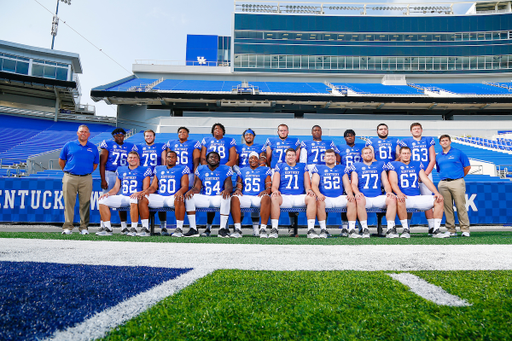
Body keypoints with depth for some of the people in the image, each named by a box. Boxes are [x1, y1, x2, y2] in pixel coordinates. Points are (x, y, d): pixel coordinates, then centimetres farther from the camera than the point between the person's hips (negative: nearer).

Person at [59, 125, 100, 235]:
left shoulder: (93, 148, 11)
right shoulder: (69, 145, 9)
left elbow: (95, 164, 18)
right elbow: (61, 161, 16)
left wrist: (87, 172, 11)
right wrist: (68, 171, 14)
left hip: (86, 179, 0)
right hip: (70, 178, 0)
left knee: (85, 204, 1)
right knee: (69, 203, 0)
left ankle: (84, 227, 10)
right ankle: (67, 227, 8)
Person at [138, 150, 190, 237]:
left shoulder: (182, 169, 8)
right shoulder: (158, 169, 21)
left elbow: (185, 186, -2)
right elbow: (153, 186, 17)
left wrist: (180, 191, -26)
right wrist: (147, 190, -7)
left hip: (173, 197, -4)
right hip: (159, 197, 4)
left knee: (179, 200, -39)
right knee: (143, 199, -20)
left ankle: (179, 229, -30)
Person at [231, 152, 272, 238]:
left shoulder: (265, 170, 18)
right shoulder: (242, 171, 24)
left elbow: (269, 186, 10)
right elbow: (239, 185, 18)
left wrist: (266, 191, -13)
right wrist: (238, 190, -6)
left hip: (259, 197, -1)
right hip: (245, 197, 2)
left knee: (266, 198, -38)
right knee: (234, 198, -32)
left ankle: (263, 229, -35)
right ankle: (238, 229, -32)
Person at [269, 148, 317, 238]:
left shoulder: (302, 167, 22)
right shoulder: (280, 166, 19)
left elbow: (307, 185, 15)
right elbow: (275, 186, 9)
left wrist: (309, 190, -10)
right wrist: (275, 190, -16)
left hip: (299, 197, 1)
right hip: (284, 197, -1)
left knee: (312, 197, -30)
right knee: (274, 198, -35)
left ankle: (311, 230, -29)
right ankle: (274, 229, -30)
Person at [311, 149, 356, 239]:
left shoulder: (341, 169, 21)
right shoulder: (319, 168, 15)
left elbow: (347, 185, 13)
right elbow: (314, 184, 3)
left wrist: (350, 193, -11)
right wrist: (318, 194, -19)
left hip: (339, 198, 2)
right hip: (325, 197, -2)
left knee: (352, 201, -27)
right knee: (319, 202, -36)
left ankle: (352, 229, -21)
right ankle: (323, 230, -25)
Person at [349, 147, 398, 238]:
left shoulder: (380, 165, 22)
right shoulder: (356, 166, 15)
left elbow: (385, 182, 16)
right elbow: (354, 184, 4)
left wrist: (389, 192, -7)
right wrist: (357, 192, -19)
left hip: (378, 197, 2)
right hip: (364, 197, -2)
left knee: (392, 199, -28)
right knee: (360, 199, -38)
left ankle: (390, 229, -24)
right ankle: (365, 229, -30)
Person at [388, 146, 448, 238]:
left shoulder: (417, 165, 19)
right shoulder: (394, 165, 7)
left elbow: (426, 180, 11)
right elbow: (393, 182, -6)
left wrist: (436, 192, -4)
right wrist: (399, 193, -27)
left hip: (418, 197, 5)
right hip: (404, 197, -5)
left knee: (439, 200, -14)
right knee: (399, 200, -40)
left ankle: (436, 230, -10)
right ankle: (405, 230, -26)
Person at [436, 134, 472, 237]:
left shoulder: (458, 153, 6)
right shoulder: (438, 156, 16)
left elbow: (467, 167, 9)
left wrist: (460, 176, 12)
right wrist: (444, 177, 13)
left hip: (457, 182, -3)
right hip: (443, 184, 4)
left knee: (461, 206, -5)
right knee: (447, 208, 3)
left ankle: (465, 229, 2)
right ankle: (451, 230, 9)